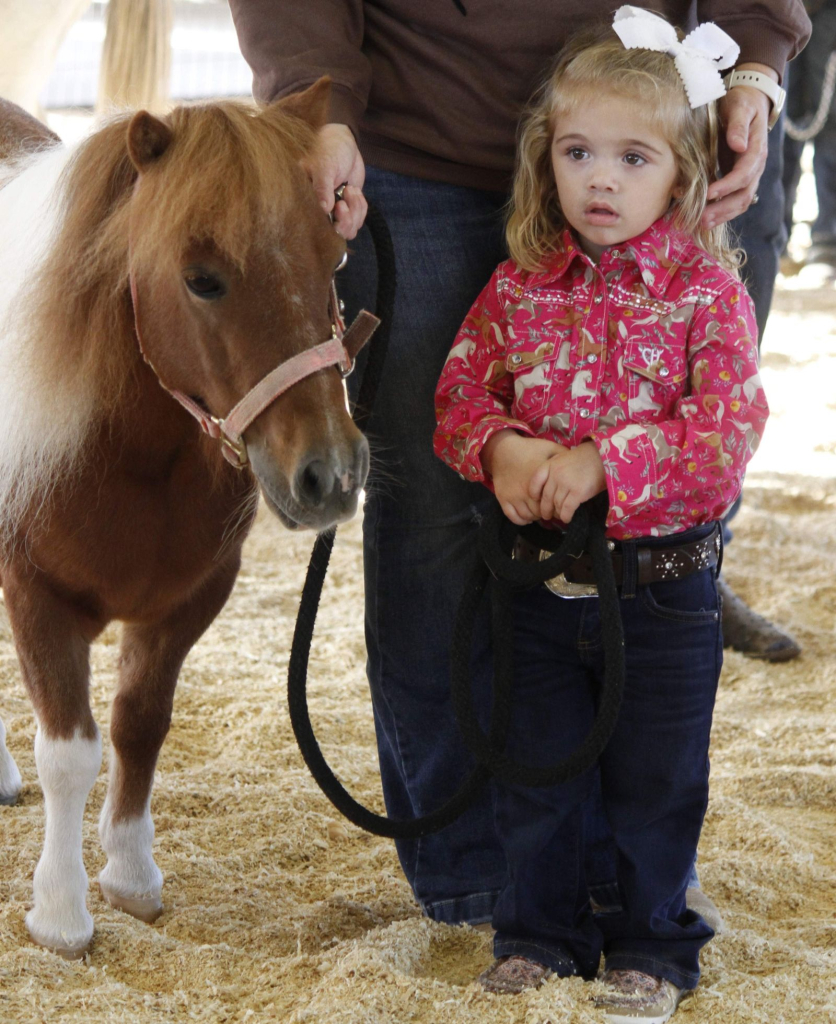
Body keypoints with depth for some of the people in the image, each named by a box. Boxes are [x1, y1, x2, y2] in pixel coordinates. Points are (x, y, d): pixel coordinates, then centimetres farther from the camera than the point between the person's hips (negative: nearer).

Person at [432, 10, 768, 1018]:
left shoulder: (707, 290, -10)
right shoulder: (520, 287, 2)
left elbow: (728, 428, -18)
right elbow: (460, 390, 4)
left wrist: (603, 463, -25)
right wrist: (500, 447, -18)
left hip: (663, 584, -3)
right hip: (541, 579, 3)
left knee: (655, 779, 8)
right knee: (535, 768, 13)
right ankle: (538, 930, 30)